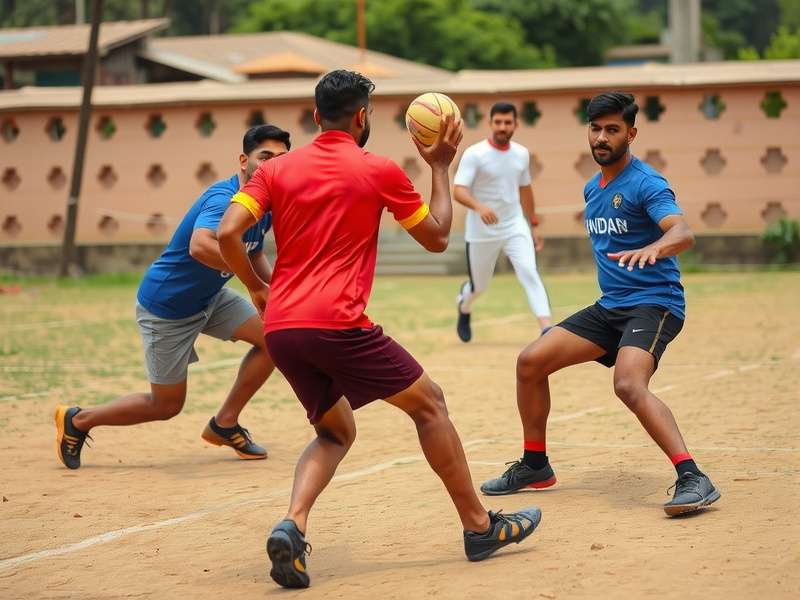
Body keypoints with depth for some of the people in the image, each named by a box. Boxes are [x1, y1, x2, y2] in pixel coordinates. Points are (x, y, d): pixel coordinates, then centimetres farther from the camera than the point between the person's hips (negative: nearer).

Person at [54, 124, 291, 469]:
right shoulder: (224, 199, -30)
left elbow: (254, 256, 15)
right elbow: (200, 246, -51)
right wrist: (254, 276, -48)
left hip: (209, 298, 8)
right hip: (165, 308, -8)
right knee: (167, 405, 3)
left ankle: (224, 425, 9)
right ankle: (77, 420, 25)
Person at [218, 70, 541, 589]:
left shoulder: (276, 169, 12)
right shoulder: (380, 171, 2)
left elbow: (228, 233, -1)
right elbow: (438, 238, 12)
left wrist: (257, 288, 14)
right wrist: (441, 167, 22)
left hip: (280, 330, 5)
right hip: (338, 323, -5)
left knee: (337, 432, 22)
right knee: (428, 402, 12)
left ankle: (293, 525, -5)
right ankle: (480, 527, 17)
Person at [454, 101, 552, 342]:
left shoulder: (521, 154, 3)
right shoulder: (474, 154, -13)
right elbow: (459, 191, -22)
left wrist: (533, 225, 20)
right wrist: (479, 207, -42)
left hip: (515, 226, 3)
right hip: (482, 232, -3)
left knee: (529, 273, -19)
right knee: (480, 286, 12)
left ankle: (546, 329, -29)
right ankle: (464, 307, 48)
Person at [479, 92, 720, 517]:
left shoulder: (645, 183, -13)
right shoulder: (592, 189, 13)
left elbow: (683, 233, -30)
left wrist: (653, 248, -50)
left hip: (654, 303, -8)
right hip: (610, 306, 8)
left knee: (629, 385, -33)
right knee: (531, 361, 3)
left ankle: (693, 479, -32)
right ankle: (534, 465, 18)